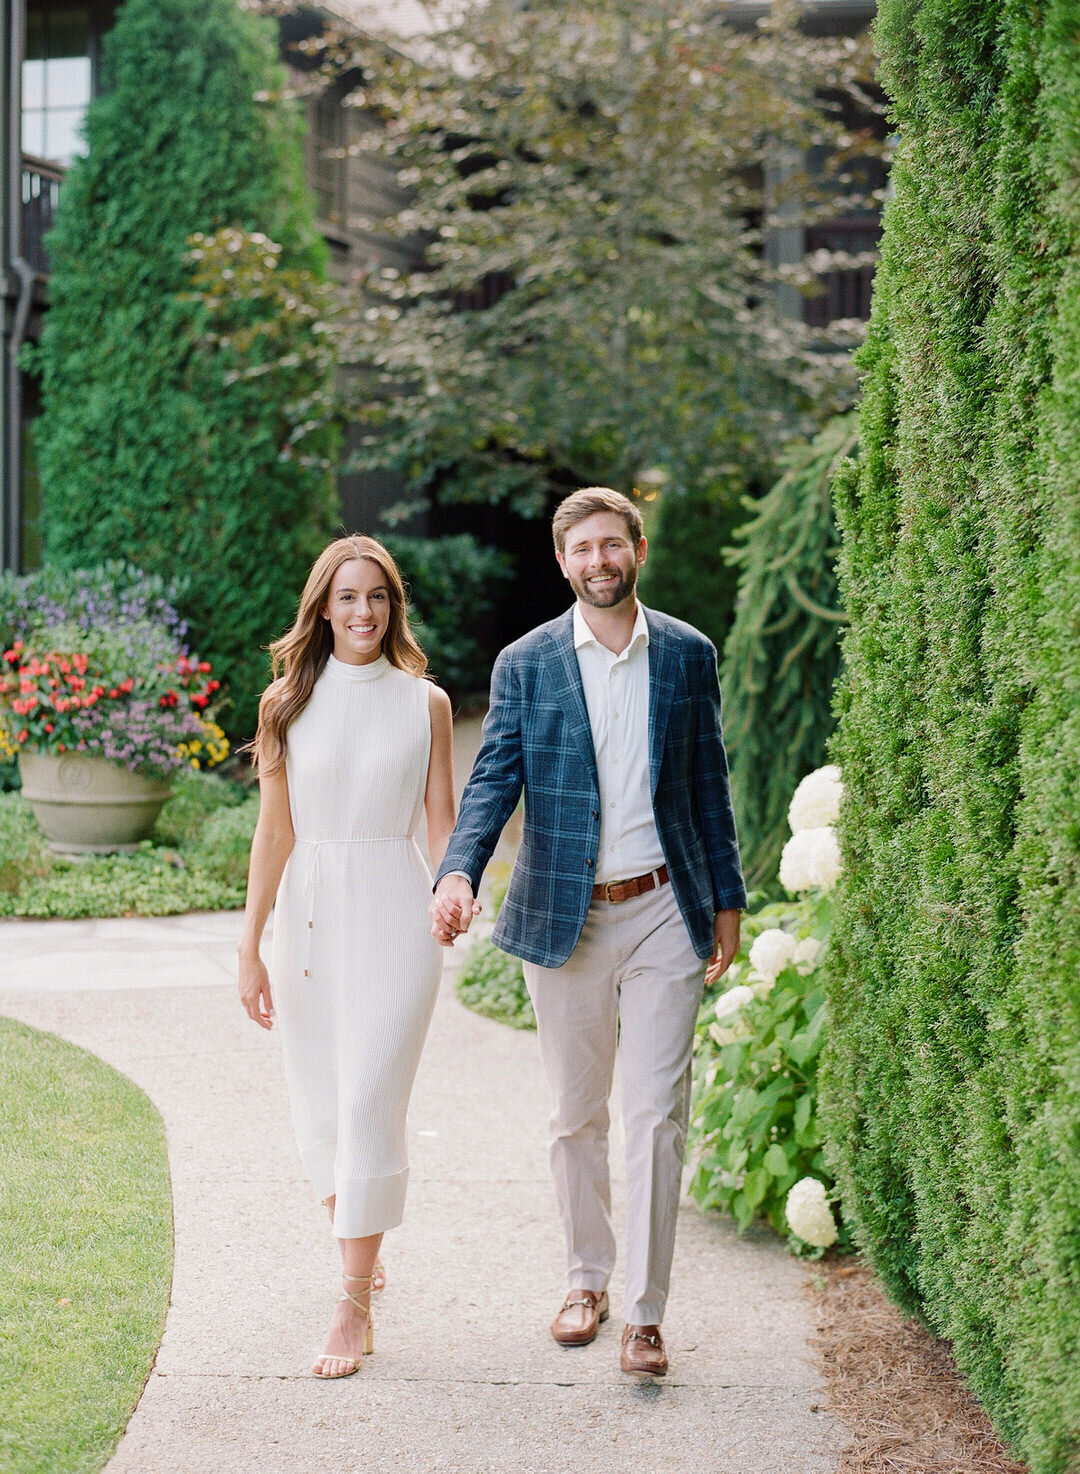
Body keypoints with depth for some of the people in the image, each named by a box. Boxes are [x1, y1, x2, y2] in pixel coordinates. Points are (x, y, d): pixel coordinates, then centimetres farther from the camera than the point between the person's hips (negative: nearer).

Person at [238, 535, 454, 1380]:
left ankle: (353, 1308, -3)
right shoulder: (288, 702, 4)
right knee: (321, 1103, 7)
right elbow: (274, 833, 4)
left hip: (395, 908, -2)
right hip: (311, 908, 2)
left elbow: (442, 824, 4)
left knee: (371, 1099, -8)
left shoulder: (425, 704, 3)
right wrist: (251, 950, 1)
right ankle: (362, 1254, 32)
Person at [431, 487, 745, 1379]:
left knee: (657, 1112, -6)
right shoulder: (525, 664, 0)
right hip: (564, 919, 0)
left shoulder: (689, 655, 4)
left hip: (664, 912, 0)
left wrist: (728, 899, 10)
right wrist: (459, 872, -24)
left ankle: (645, 1314, -2)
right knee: (577, 1113, 11)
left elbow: (708, 783, 10)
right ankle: (588, 1280, 28)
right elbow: (494, 778, -7)